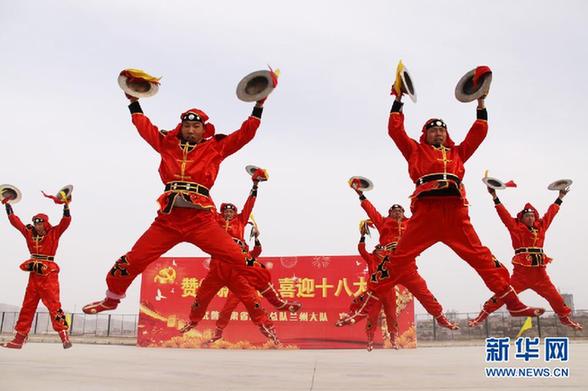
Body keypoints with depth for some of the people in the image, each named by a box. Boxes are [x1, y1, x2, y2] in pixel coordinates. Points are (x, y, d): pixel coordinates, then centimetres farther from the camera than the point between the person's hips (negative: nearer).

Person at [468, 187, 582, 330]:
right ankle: (482, 316, -8)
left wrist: (560, 198, 33)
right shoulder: (516, 227, 3)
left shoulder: (541, 226, 15)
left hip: (539, 272, 5)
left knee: (555, 296, 9)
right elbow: (504, 214, -4)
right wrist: (495, 197, -10)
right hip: (521, 271, -4)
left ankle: (565, 318, 32)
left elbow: (551, 213, 25)